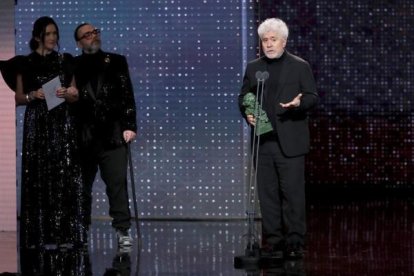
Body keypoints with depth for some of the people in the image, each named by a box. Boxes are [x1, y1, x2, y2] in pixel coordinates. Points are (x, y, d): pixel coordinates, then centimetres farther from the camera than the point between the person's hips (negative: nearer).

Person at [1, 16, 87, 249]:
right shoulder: (25, 63, 6)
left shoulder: (66, 61, 11)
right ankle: (39, 236, -2)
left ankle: (65, 234, -5)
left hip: (63, 125, 1)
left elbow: (76, 96, 12)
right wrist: (32, 95, -12)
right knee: (39, 178, -4)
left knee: (65, 177, -6)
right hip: (37, 125, -1)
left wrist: (67, 94, -10)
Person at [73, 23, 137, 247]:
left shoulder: (116, 62, 11)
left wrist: (130, 126, -3)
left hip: (112, 134, 0)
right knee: (82, 185, 6)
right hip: (83, 136, 0)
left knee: (117, 183, -7)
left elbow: (127, 95, 6)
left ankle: (123, 230, -6)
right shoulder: (73, 66, 8)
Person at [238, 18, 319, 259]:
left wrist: (299, 103, -20)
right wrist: (247, 113, -3)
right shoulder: (253, 68, 14)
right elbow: (244, 97, 18)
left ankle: (295, 242, -3)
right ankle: (273, 241, 9)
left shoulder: (300, 66, 3)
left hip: (290, 142, -3)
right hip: (263, 140, 4)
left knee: (293, 191, -6)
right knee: (267, 193, 4)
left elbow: (313, 96, 1)